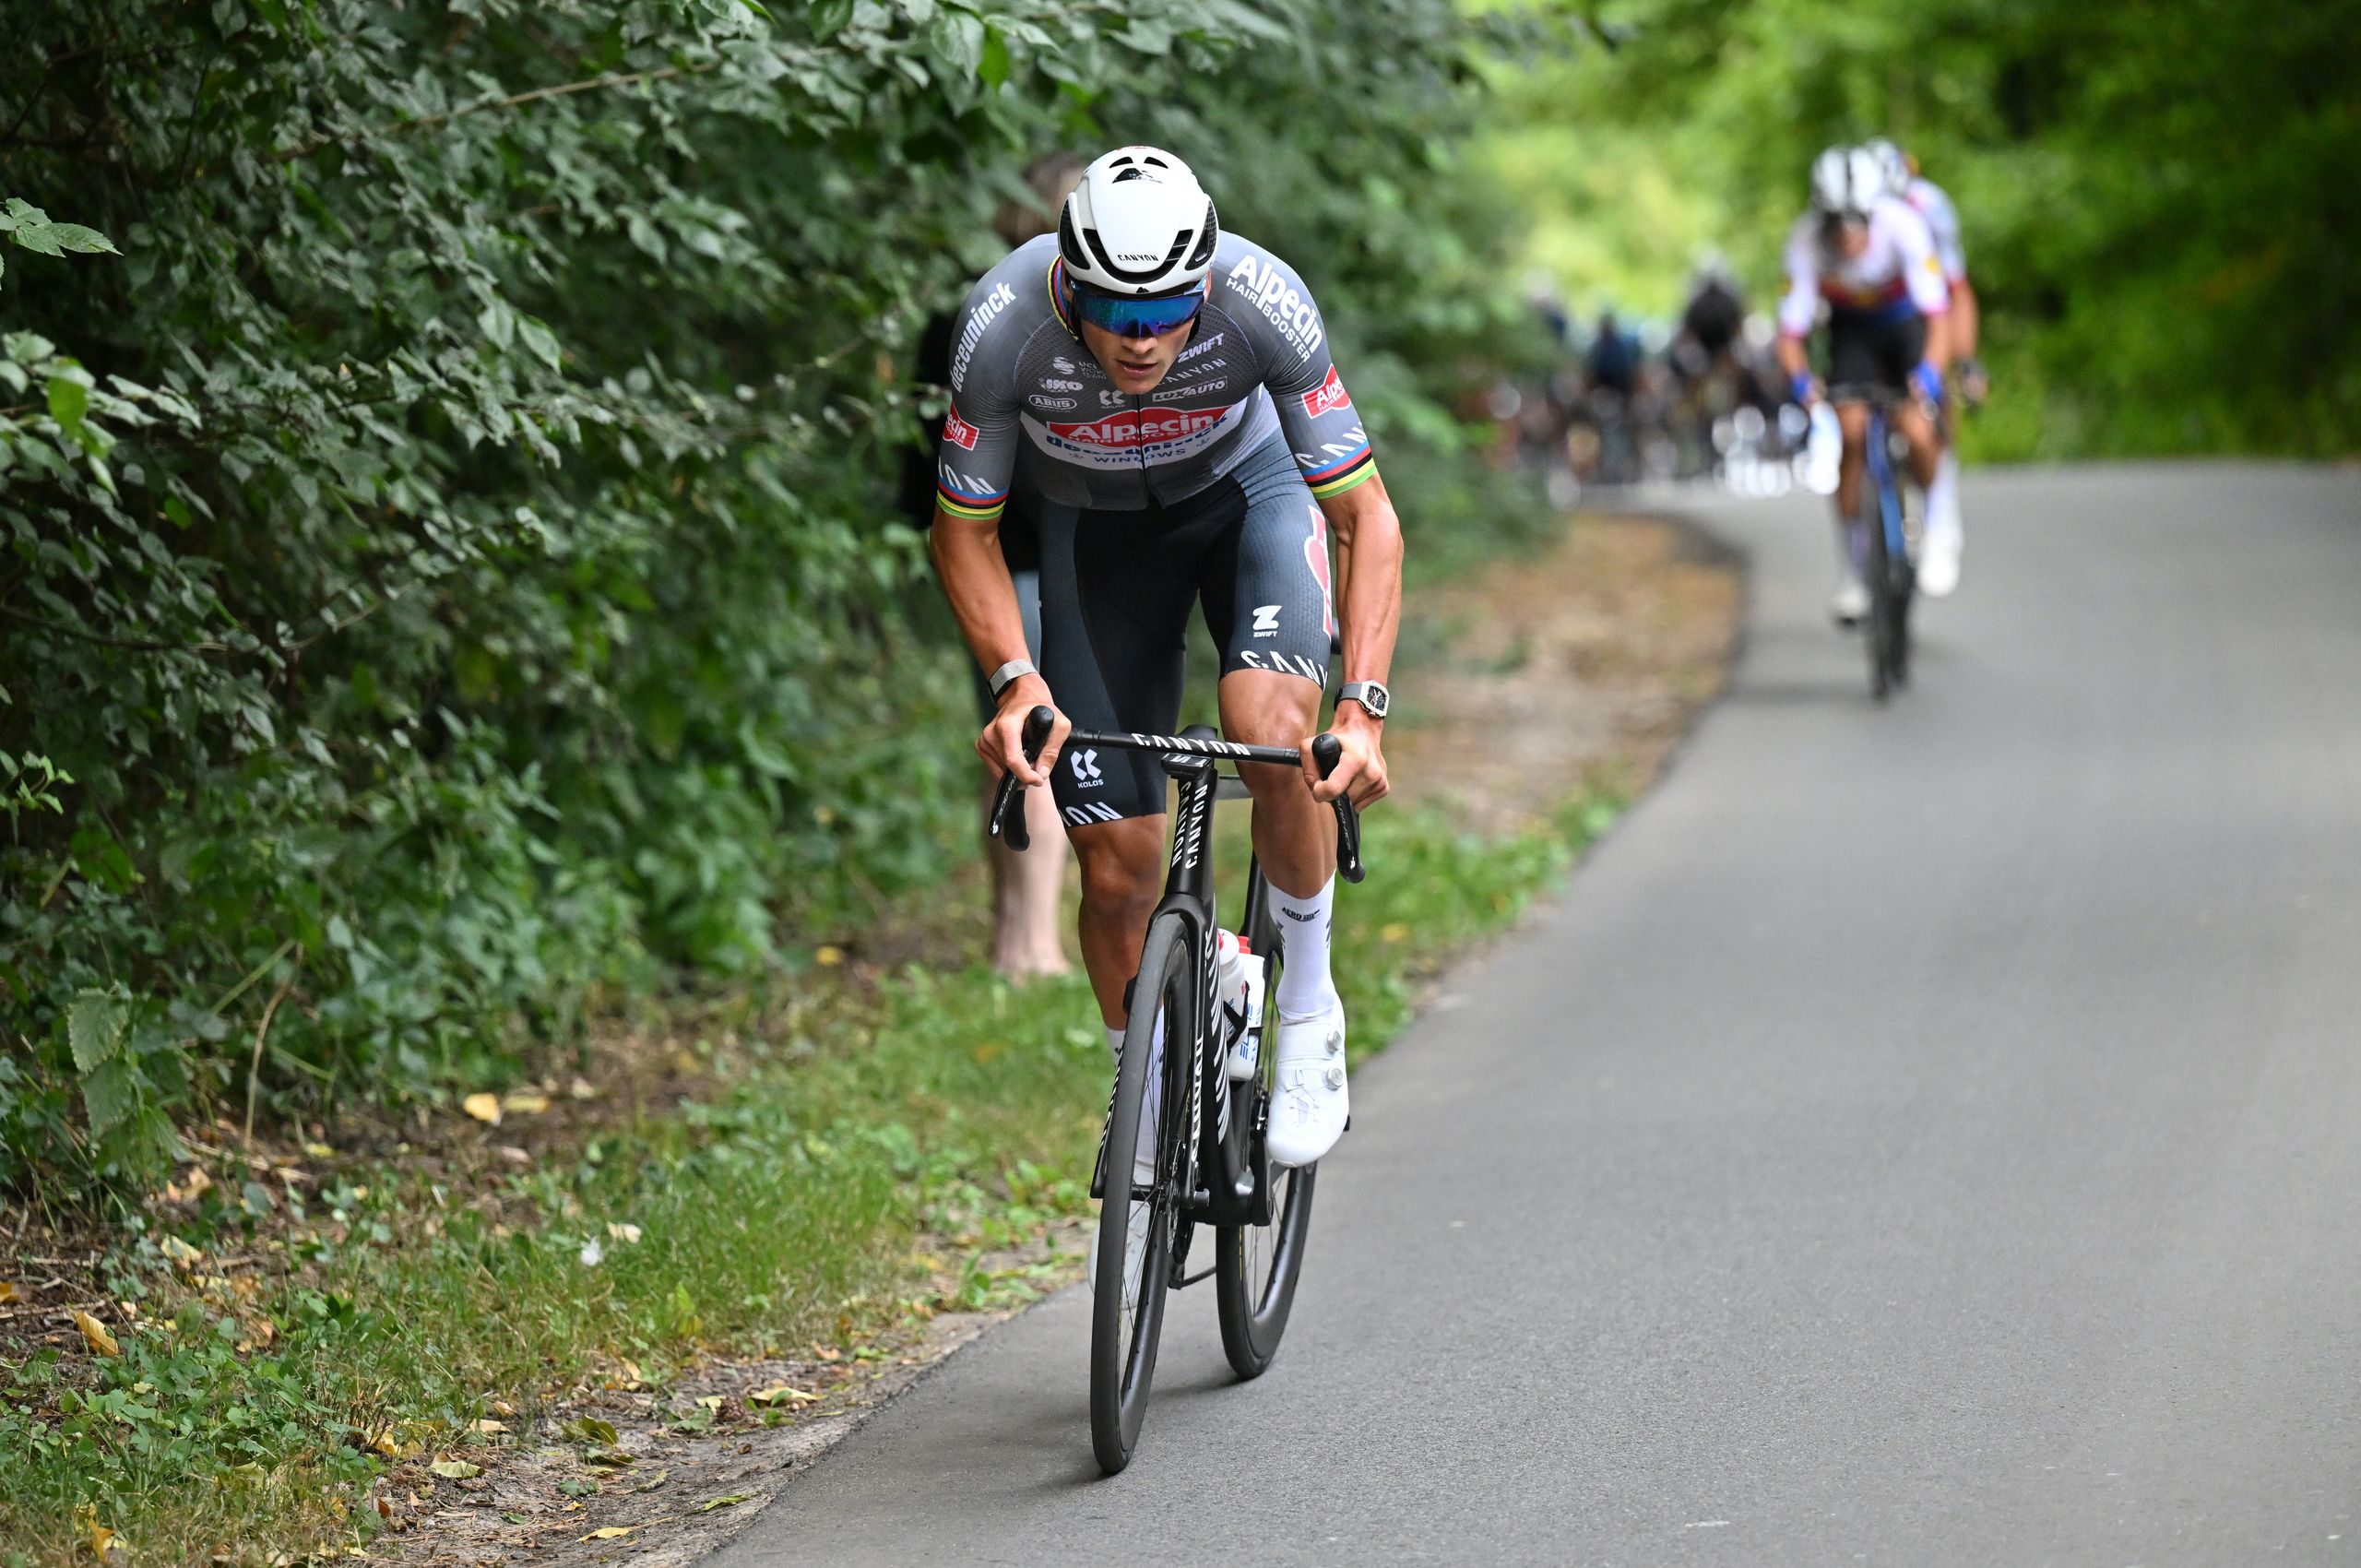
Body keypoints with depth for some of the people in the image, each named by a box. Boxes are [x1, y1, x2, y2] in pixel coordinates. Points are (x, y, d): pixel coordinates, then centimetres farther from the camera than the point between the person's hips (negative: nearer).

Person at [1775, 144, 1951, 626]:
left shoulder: (1902, 224, -34)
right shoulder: (1806, 241, -30)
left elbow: (1938, 313, -36)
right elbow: (1791, 331, -27)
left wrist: (1930, 372, -53)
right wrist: (1799, 379, -47)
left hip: (1908, 322, -1)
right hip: (1852, 329, 1)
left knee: (1916, 434, -19)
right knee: (1853, 434, -17)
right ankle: (1851, 575, -7)